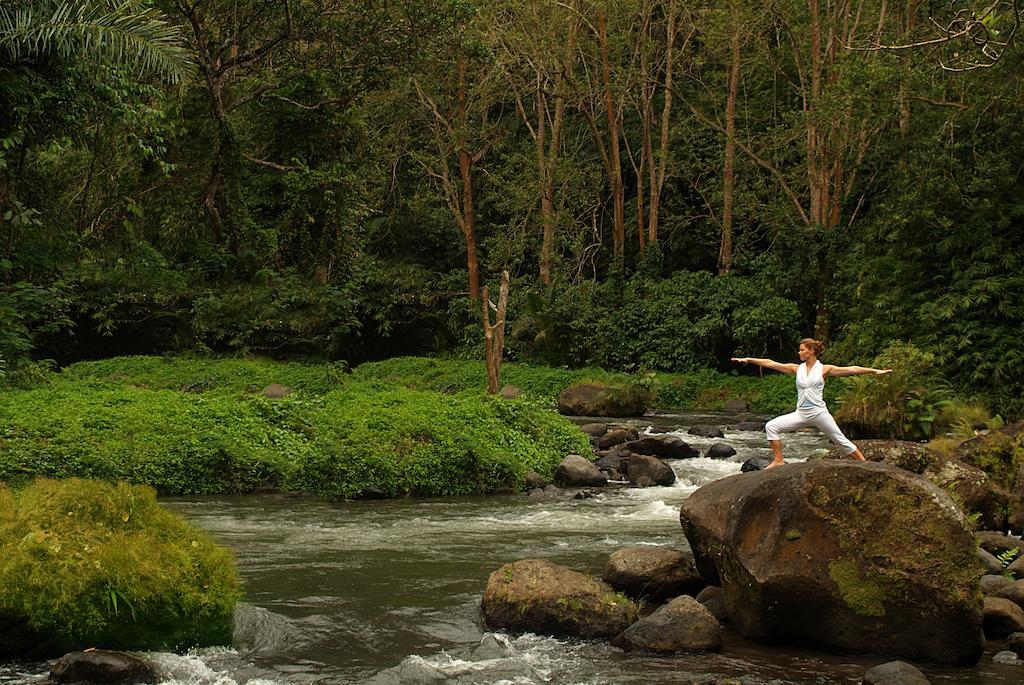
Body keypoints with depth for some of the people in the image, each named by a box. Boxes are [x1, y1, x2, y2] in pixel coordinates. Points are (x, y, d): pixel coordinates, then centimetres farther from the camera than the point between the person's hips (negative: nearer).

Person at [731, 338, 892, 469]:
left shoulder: (824, 369, -1)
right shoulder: (797, 369, 8)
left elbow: (851, 370, -5)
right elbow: (770, 363, 5)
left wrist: (874, 371, -10)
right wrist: (749, 359, 1)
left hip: (819, 413, -3)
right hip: (801, 414, 3)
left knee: (841, 440, -1)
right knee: (771, 426, -9)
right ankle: (778, 460, -4)